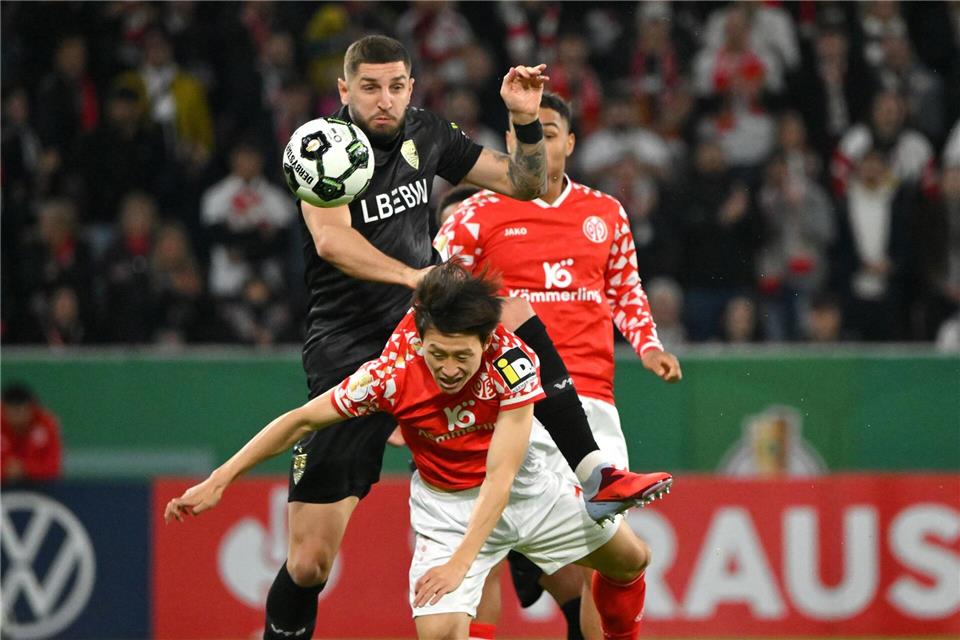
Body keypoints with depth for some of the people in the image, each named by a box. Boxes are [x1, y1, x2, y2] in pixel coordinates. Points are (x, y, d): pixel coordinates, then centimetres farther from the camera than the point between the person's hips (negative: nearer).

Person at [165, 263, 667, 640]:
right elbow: (301, 421, -21)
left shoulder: (514, 362, -31)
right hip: (447, 504, -2)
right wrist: (219, 480, -23)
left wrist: (460, 562, -38)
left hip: (522, 487, 2)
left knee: (630, 562, 19)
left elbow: (500, 476, -31)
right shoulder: (392, 374, -32)